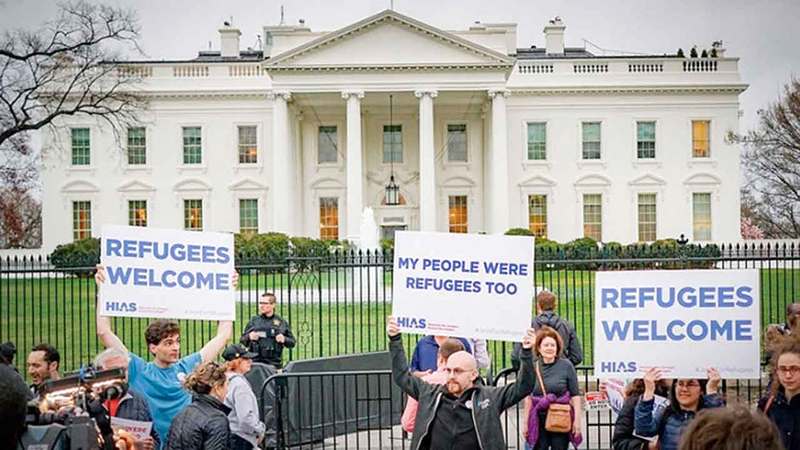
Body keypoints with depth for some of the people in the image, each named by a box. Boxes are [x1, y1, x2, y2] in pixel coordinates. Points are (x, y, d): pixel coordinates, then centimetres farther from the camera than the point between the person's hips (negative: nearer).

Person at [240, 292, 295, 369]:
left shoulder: (281, 322, 7)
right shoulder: (253, 320, 10)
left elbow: (292, 343, 9)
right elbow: (242, 341, 11)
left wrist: (284, 340, -10)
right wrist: (249, 337, -9)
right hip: (255, 362, 1)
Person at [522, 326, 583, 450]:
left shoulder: (566, 366, -5)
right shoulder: (533, 368, 0)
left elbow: (576, 395, -3)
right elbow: (528, 398, 7)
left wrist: (577, 420, -7)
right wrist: (525, 422, 8)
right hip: (539, 420, 2)